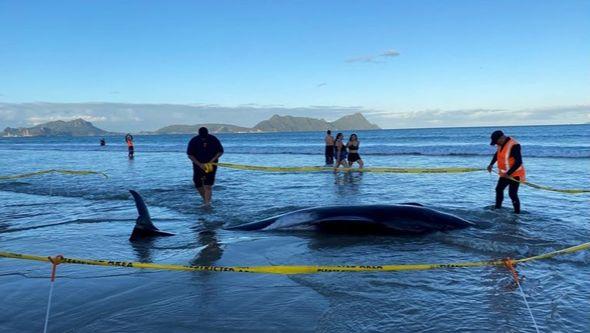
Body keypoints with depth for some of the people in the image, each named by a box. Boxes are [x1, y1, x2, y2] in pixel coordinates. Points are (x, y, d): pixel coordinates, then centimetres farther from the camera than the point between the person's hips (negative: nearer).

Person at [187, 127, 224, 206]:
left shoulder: (213, 140, -11)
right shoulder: (193, 141, -11)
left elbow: (220, 151, -3)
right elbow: (190, 155, -9)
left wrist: (212, 161, -16)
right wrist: (199, 164, -19)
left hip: (211, 164, -2)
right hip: (198, 164, 2)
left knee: (208, 185, -12)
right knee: (198, 183, 2)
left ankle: (207, 202, -15)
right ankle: (205, 199, 23)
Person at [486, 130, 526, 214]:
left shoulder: (514, 146, -26)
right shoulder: (502, 144, 2)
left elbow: (518, 162, -28)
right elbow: (497, 154, 22)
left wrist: (508, 174, -28)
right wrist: (491, 164, 10)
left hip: (515, 174, -10)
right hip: (505, 174, 10)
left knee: (512, 194, -11)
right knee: (499, 189, 19)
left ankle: (517, 213, -1)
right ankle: (497, 208, 35)